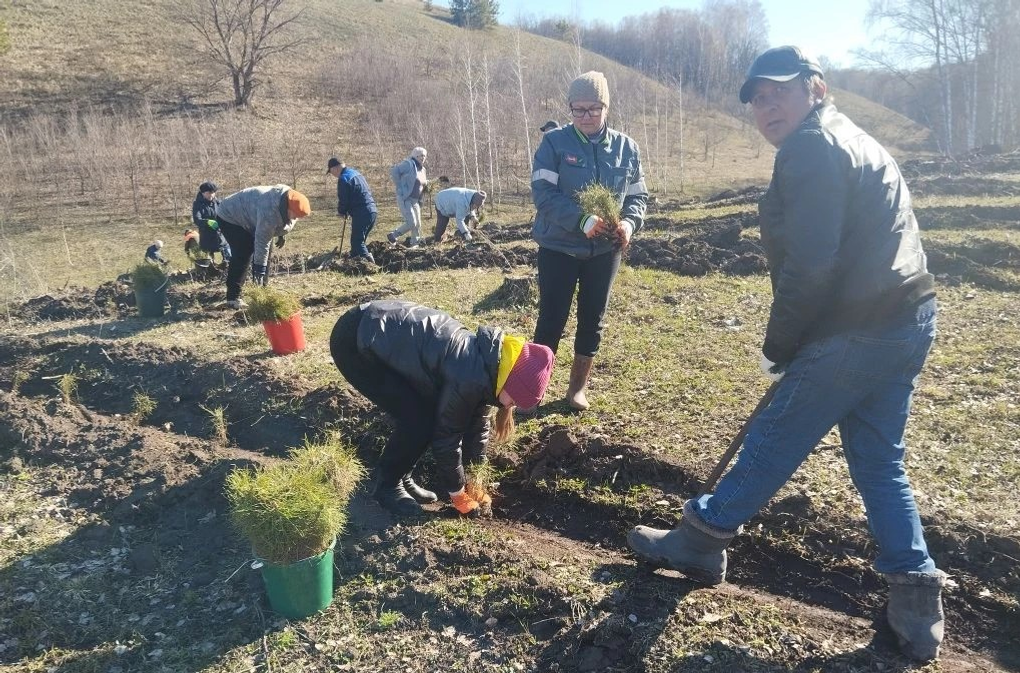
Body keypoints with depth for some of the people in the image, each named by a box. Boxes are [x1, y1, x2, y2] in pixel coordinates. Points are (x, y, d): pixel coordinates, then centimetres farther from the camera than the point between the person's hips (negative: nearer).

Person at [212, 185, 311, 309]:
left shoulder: (290, 202, -14)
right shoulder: (269, 211, -41)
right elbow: (262, 242, -37)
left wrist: (280, 235, 12)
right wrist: (260, 268, -32)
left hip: (250, 220, 9)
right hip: (230, 216, -9)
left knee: (265, 256, 5)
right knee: (242, 256, -18)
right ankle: (233, 297, -12)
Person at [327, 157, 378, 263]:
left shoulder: (343, 178, -9)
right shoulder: (356, 173, 21)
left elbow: (343, 199, -11)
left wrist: (341, 211, 10)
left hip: (361, 214, -9)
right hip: (372, 211, 9)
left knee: (357, 241, -8)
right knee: (359, 240, 18)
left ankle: (368, 259, -23)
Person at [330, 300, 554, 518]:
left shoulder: (486, 364, 1)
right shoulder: (469, 378, -26)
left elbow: (477, 421, 12)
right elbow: (447, 437, -15)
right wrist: (458, 494, -1)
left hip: (386, 335, 9)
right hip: (355, 342, -9)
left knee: (433, 414, 5)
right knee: (418, 420, -11)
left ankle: (401, 479, 19)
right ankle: (387, 486, 7)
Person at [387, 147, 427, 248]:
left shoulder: (422, 169, 15)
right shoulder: (408, 164, -11)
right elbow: (394, 171, -18)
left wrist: (426, 184, 7)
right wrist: (400, 187, -16)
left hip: (415, 200, 9)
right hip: (405, 199, -9)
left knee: (417, 224, 8)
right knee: (411, 223, -15)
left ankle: (415, 244, 20)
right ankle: (392, 236, 4)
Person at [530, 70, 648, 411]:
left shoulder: (626, 147, 2)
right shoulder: (555, 142, -8)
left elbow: (638, 196, 7)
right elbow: (543, 192, -17)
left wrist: (628, 223, -15)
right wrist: (583, 221, -29)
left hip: (605, 251, 4)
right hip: (559, 247, -3)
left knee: (592, 319, 11)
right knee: (552, 319, 1)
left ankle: (578, 386, 28)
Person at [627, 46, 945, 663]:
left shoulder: (812, 148, -12)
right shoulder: (857, 143, 20)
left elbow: (809, 266, -22)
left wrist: (778, 347, -8)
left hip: (855, 332, -10)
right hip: (904, 322, 10)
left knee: (772, 443, 4)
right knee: (879, 463, 16)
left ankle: (700, 540, 22)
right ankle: (917, 604, 20)